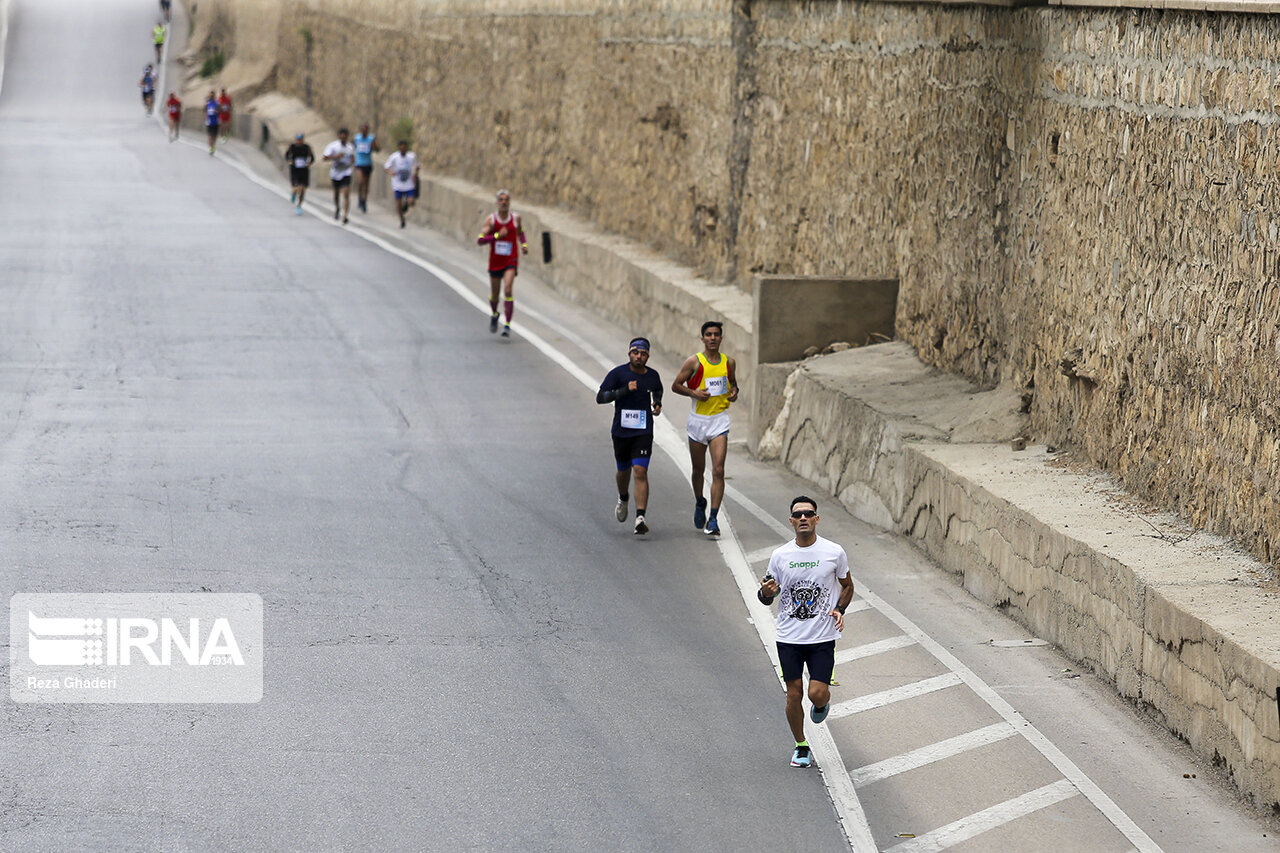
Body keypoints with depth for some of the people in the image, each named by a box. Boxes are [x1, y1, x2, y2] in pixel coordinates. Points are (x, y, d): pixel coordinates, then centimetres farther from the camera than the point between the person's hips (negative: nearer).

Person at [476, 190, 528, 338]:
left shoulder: (516, 218, 0)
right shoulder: (490, 219, -7)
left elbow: (520, 232, 21)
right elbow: (480, 240, -15)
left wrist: (524, 244, 4)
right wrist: (497, 235, -26)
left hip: (511, 261, -1)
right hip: (495, 262, 1)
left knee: (508, 290, -19)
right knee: (494, 295, 14)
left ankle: (507, 325, -18)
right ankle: (494, 315, 46)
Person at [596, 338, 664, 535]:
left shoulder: (653, 375, 3)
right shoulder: (618, 373, -8)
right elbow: (600, 397, -13)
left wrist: (658, 403, 6)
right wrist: (624, 391, -23)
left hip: (643, 432, 0)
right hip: (621, 431, 0)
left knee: (640, 471, -15)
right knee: (624, 471, 17)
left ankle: (640, 518, -22)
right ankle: (623, 499, 50)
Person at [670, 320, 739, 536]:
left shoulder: (729, 363, 4)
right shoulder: (694, 362, -5)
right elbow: (676, 385, 0)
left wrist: (734, 392, 0)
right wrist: (694, 393, -16)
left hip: (720, 420, 0)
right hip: (698, 419, 0)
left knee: (718, 470, -13)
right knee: (698, 470, 14)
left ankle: (713, 519, -13)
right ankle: (700, 503, 43)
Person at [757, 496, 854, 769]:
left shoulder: (834, 552, -3)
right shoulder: (780, 556, 0)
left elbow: (847, 585, 13)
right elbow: (767, 598, 9)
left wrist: (840, 609, -5)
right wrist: (766, 593, -15)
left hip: (823, 637, -1)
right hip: (789, 638, 1)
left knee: (817, 694, -10)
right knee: (794, 695, 3)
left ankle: (822, 702, 27)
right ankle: (801, 746, 23)